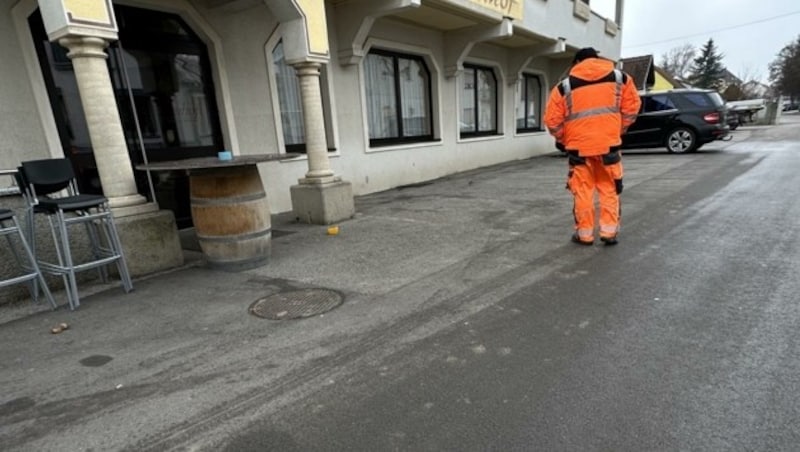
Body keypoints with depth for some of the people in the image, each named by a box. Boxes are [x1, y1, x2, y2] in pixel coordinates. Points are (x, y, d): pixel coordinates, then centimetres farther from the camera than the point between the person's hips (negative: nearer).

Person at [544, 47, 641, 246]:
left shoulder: (565, 86, 1)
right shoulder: (620, 78, 8)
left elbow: (552, 119, 0)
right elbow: (632, 106, 9)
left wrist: (561, 139, 15)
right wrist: (620, 130, 21)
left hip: (579, 146, -1)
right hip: (609, 143, 2)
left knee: (583, 191, 7)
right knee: (609, 189, 11)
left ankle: (584, 233, 12)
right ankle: (609, 231, 10)